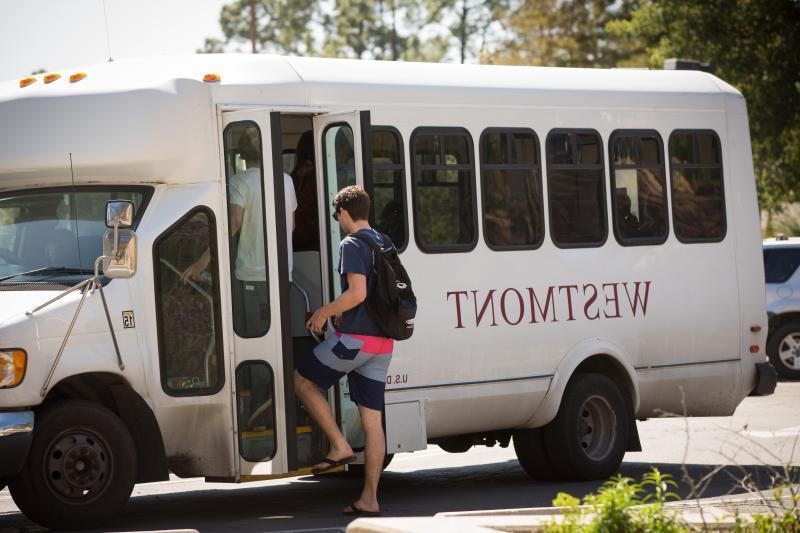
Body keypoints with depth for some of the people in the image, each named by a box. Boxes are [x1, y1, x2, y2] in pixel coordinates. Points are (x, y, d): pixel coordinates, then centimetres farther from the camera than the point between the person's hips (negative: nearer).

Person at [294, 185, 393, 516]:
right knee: (372, 419, 6)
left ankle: (339, 446, 2)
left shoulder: (352, 245, -10)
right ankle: (369, 498, 4)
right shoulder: (383, 244, 17)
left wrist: (324, 312, -8)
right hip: (382, 344, 8)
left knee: (303, 380, 12)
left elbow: (357, 292, -22)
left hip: (354, 339, -8)